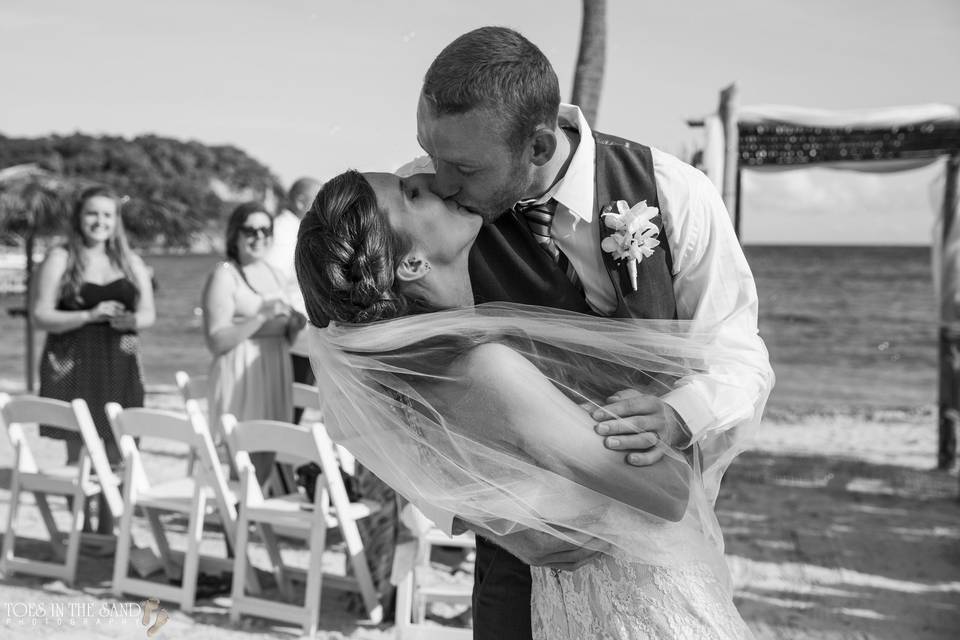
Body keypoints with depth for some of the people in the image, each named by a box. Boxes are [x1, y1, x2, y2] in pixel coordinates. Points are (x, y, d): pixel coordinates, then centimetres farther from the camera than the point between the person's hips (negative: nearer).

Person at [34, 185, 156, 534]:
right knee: (77, 453, -2)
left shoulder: (131, 262, 12)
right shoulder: (60, 258, 1)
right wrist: (90, 315, -17)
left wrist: (132, 320, -11)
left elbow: (149, 313, 12)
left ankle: (107, 532, 13)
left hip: (120, 368, 3)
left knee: (115, 455, 2)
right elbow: (42, 316, -4)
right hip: (73, 367, -3)